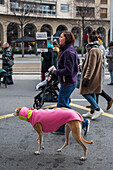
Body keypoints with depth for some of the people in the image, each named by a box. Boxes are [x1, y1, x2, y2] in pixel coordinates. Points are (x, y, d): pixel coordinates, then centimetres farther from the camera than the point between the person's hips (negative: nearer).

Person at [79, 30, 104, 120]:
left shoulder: (93, 50, -18)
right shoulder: (98, 49, 13)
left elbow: (91, 66, -22)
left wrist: (86, 78, -21)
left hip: (92, 76, -10)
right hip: (96, 77, 10)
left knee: (85, 92, -6)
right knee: (92, 93, 12)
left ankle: (98, 109, -8)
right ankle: (92, 112, 18)